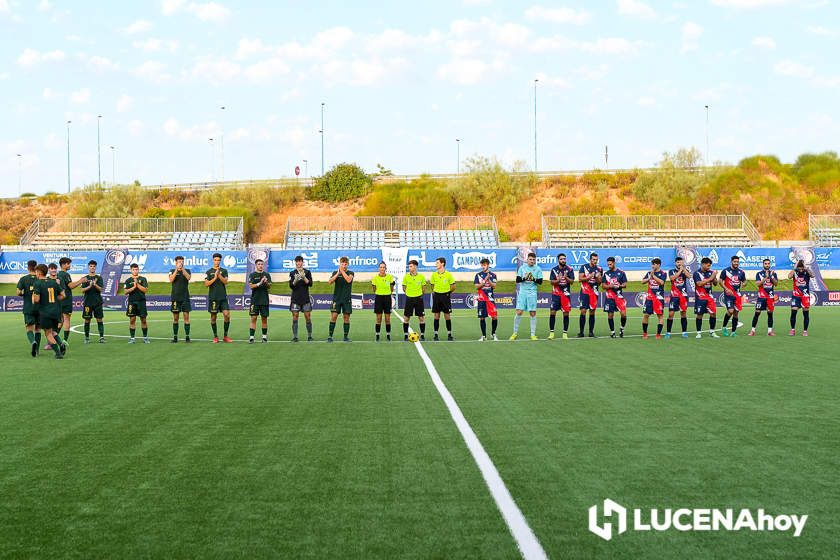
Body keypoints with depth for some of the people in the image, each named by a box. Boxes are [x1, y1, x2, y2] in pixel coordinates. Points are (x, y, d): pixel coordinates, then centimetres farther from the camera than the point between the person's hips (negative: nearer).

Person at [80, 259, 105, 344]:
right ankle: (87, 338, 10)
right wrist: (89, 286, -19)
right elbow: (83, 290, -2)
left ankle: (101, 337, -3)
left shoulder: (99, 278, 6)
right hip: (87, 302, 0)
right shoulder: (85, 278, 6)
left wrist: (95, 284, -23)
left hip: (97, 302, 0)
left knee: (99, 320, -2)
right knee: (87, 320, 3)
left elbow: (100, 289, -4)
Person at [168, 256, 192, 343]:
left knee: (186, 317, -4)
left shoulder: (187, 271, 8)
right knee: (175, 318, 3)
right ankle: (175, 337, 8)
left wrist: (182, 269, -21)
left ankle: (187, 336, -2)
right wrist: (177, 269, -17)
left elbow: (188, 277, -13)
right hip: (175, 297, 0)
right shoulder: (172, 271, 8)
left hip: (185, 297, 0)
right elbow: (171, 280, -10)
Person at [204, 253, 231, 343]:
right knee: (213, 317, 2)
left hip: (223, 297, 1)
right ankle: (215, 337, 11)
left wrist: (219, 275, -18)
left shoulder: (224, 271, 9)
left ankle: (225, 336, 0)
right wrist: (215, 277, -14)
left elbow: (225, 281, -4)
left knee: (227, 315, -10)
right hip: (213, 297, -1)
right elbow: (206, 284, -4)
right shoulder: (209, 272, 5)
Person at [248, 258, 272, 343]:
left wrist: (266, 283, -20)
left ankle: (264, 336, 13)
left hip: (264, 300, 2)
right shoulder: (252, 275, 3)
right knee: (253, 318, -5)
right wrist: (260, 283, -21)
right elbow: (251, 286, -7)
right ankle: (251, 337, -5)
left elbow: (269, 287, 1)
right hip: (255, 300, -2)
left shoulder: (267, 275, 8)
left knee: (264, 318, 5)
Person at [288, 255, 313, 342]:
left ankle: (309, 336, 7)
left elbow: (310, 283, -5)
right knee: (295, 318, -2)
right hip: (295, 299, 0)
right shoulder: (292, 273, 7)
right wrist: (295, 281, -22)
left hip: (305, 299, 0)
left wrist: (304, 278, -21)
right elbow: (291, 285, -1)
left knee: (308, 317, -1)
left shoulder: (307, 272, 5)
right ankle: (294, 337, 0)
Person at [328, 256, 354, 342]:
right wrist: (338, 273, -16)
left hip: (347, 299, 0)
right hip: (336, 298, 0)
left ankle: (346, 336, 10)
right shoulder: (335, 273, 7)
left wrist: (342, 271, -14)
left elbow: (348, 280, -17)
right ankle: (330, 336, -3)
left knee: (346, 317, 1)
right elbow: (330, 281, -9)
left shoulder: (350, 273, 4)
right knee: (334, 316, -6)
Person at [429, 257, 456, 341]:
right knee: (436, 316, 4)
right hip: (436, 296, 3)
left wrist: (447, 292, 0)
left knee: (447, 315, 0)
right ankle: (436, 335, 7)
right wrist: (434, 292, 6)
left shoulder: (448, 274, -4)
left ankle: (449, 334, 7)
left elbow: (453, 287, 2)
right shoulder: (434, 274, 4)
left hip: (445, 296, -3)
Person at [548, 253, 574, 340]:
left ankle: (565, 333, 8)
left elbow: (572, 281, -3)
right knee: (552, 312, -6)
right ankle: (551, 332, 0)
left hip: (566, 294, 0)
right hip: (556, 294, 0)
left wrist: (566, 278, -21)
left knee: (566, 313, 0)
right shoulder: (554, 269, 2)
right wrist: (558, 280, -21)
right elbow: (551, 282, -2)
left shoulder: (570, 269, 1)